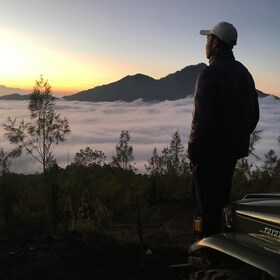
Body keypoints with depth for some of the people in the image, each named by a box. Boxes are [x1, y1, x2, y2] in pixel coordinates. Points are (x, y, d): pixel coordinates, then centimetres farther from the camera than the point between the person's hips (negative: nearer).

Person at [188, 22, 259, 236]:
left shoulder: (210, 74, -18)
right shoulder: (244, 73, 7)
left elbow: (202, 119, -23)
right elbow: (254, 115, 12)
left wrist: (192, 152, -12)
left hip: (210, 153, -8)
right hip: (233, 151, 8)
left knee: (209, 206, 3)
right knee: (223, 202, 21)